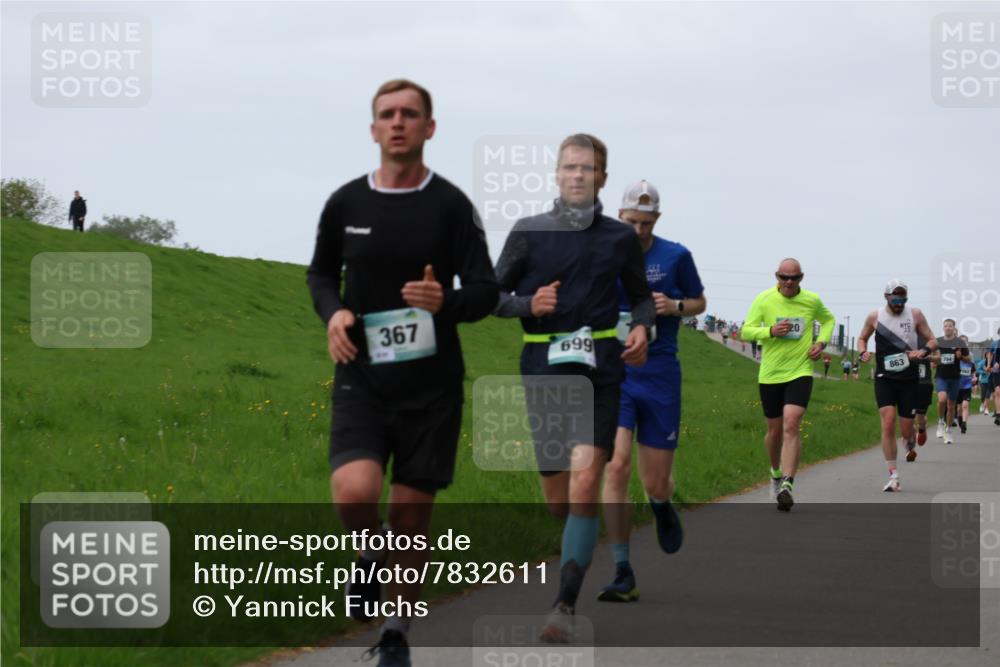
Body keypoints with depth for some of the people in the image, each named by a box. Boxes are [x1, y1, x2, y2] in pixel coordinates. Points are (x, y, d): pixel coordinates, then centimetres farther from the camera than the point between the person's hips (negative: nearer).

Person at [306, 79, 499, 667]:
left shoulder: (451, 205, -3)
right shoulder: (346, 203, 3)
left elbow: (486, 291, -3)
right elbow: (322, 272, 19)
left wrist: (445, 301, -25)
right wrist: (333, 312, -3)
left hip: (432, 384, -1)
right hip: (362, 381, 1)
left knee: (412, 515, 5)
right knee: (354, 492, -22)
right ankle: (371, 554, 13)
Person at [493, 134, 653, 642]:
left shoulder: (620, 238, 6)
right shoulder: (528, 232, 3)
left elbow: (641, 295, 19)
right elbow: (494, 296, 8)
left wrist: (641, 327, -1)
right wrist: (528, 304, -12)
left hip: (599, 371, -1)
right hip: (544, 370, 1)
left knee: (585, 483, -17)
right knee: (557, 499, 4)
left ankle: (565, 606, -16)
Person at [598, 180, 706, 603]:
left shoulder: (675, 257, 1)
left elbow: (699, 302, 13)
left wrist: (674, 306, -8)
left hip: (660, 376, 0)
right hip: (613, 374, 0)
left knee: (656, 484, 4)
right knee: (616, 467, -16)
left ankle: (661, 506, 45)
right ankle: (623, 575, -11)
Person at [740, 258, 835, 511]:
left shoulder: (812, 300, 0)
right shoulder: (764, 299, -3)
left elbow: (828, 319, 21)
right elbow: (746, 331, -2)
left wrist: (821, 342, 2)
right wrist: (770, 331, -20)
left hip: (800, 373, -1)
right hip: (770, 374, 1)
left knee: (791, 426, -19)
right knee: (775, 430, 11)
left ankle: (787, 485, -24)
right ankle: (776, 473, 39)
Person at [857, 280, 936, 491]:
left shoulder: (915, 314, 1)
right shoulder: (874, 317, 1)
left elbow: (932, 340, 7)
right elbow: (862, 338, 18)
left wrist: (923, 352, -15)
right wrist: (862, 353, -4)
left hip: (909, 379, 0)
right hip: (884, 378, 0)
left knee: (906, 430, 2)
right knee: (888, 424, -16)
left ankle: (911, 446, 42)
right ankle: (893, 476, -10)